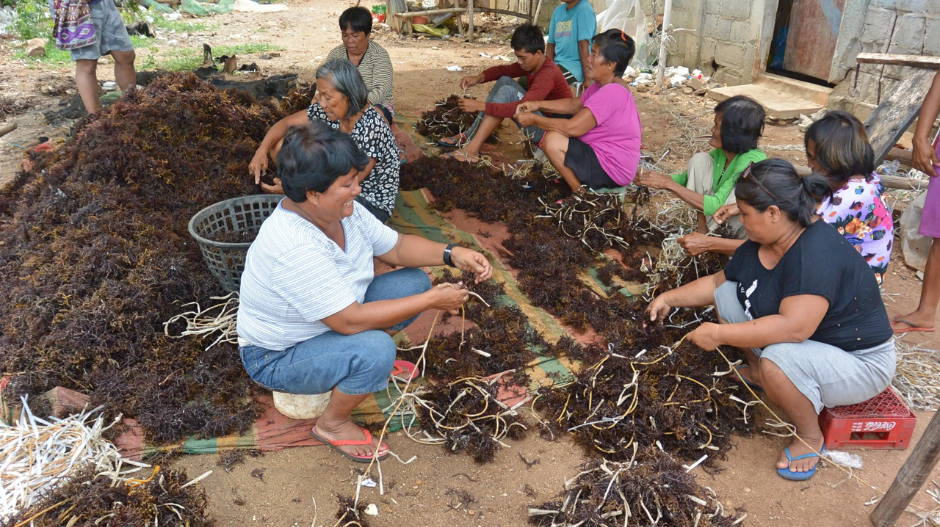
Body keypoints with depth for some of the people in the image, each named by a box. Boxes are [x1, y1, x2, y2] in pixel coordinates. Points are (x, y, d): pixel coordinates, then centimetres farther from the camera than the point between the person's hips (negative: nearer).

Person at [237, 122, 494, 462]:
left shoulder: (342, 210, -12)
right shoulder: (293, 248, -37)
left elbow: (395, 247, 0)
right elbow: (351, 320, -36)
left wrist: (452, 254, -17)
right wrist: (432, 301, -29)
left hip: (332, 320, 8)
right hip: (277, 358, -8)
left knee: (414, 281, -2)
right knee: (375, 350, -34)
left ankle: (363, 362, 16)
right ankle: (333, 424, -5)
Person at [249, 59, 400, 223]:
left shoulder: (372, 128, -29)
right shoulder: (328, 110, -9)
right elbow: (285, 123, 3)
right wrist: (262, 151, -15)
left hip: (373, 203, -7)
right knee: (279, 145, -3)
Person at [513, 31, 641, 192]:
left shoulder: (612, 92, -25)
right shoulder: (608, 85, 7)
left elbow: (573, 128, -28)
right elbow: (575, 104, 16)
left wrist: (534, 119, -16)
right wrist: (539, 105, 3)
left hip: (613, 169, -11)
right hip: (605, 154, 11)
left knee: (552, 140, -21)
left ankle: (580, 193, -7)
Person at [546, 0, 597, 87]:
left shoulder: (584, 9, -9)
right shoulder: (558, 10, 13)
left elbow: (583, 45, -15)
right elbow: (551, 44, 12)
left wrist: (587, 78, -16)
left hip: (577, 65, -7)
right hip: (558, 64, 7)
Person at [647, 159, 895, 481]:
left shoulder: (817, 254, -33)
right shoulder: (760, 243, -5)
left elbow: (793, 327, -41)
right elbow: (718, 282, 11)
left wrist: (719, 334, -34)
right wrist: (670, 298, 4)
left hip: (858, 364, -8)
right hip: (806, 342, 8)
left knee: (778, 359, -38)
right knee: (728, 293, 0)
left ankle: (810, 436, -9)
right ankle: (758, 373, 17)